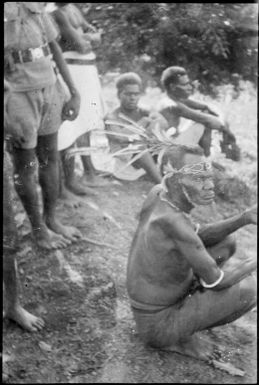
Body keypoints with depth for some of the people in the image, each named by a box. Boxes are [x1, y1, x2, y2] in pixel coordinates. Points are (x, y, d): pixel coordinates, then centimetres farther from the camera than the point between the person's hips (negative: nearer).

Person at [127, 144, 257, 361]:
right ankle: (180, 338, -2)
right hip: (158, 328, -8)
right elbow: (215, 281, -28)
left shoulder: (157, 193, -11)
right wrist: (252, 264, -9)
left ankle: (184, 312, 12)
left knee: (227, 242, 8)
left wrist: (246, 218, -14)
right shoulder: (173, 220, -37)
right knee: (248, 289, -23)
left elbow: (200, 237, 1)